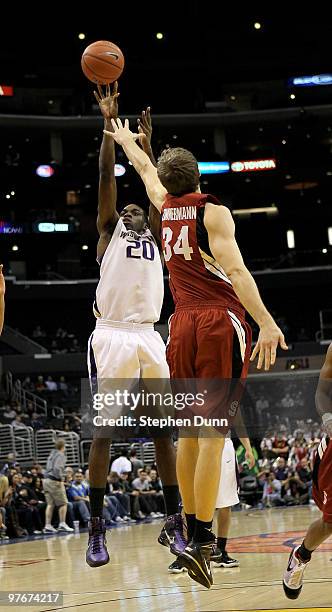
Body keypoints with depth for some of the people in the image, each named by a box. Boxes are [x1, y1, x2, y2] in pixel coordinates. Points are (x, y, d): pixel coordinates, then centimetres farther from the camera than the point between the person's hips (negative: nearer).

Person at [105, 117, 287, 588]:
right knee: (212, 433, -9)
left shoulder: (166, 208, 13)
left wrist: (127, 140, 54)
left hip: (182, 325, 6)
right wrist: (266, 322, -24)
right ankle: (201, 540, -15)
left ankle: (192, 531, 14)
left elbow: (146, 169, 34)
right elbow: (233, 269, -17)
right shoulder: (213, 212, -4)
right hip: (219, 323, -6)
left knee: (190, 432, 11)